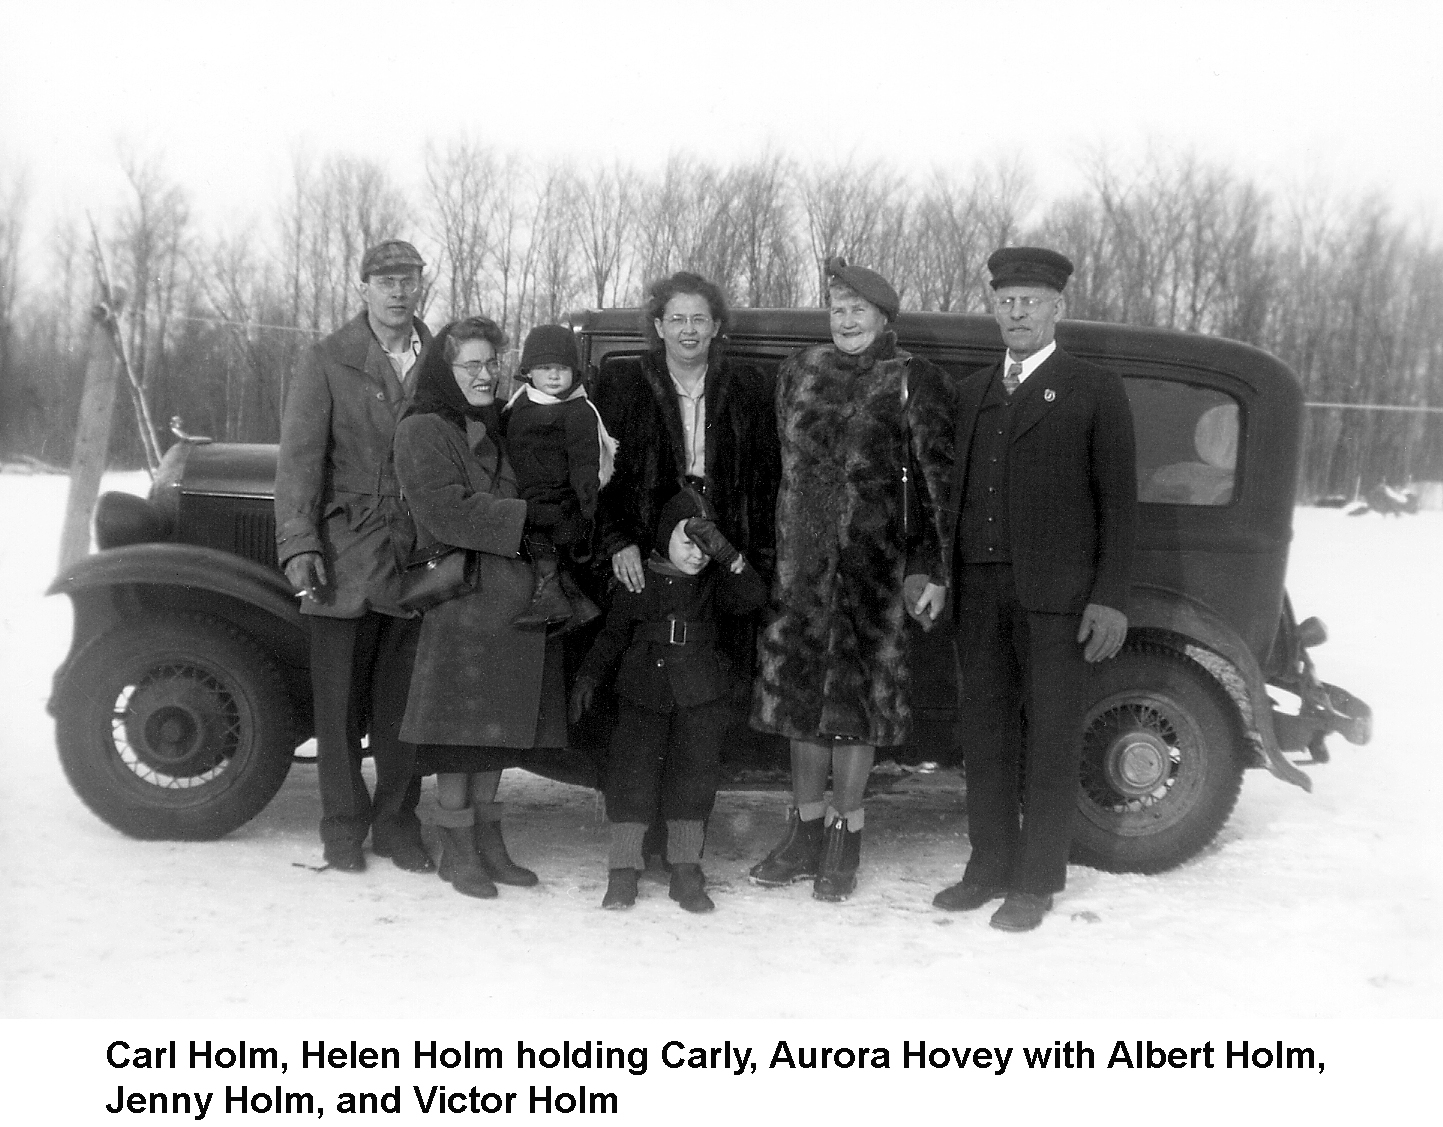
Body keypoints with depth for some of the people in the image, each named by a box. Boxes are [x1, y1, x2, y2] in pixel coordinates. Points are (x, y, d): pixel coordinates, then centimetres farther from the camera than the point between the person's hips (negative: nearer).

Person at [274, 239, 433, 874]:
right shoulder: (329, 362, 2)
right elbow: (299, 457, -3)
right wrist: (298, 544, -14)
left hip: (417, 554, 2)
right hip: (345, 553, -2)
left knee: (403, 696, 7)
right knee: (340, 696, 3)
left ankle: (397, 822, 20)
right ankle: (343, 825, 16)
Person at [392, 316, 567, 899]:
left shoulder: (498, 426, 18)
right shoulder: (422, 431, -4)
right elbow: (446, 511, -16)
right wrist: (528, 517, -15)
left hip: (515, 598, 7)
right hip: (460, 594, -7)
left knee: (497, 725, 11)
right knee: (461, 726, -3)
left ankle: (487, 839, 21)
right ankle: (457, 850, 8)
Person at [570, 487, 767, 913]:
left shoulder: (714, 582, 5)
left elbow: (753, 597, -12)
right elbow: (613, 634, 11)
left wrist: (726, 555, -23)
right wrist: (588, 676, 3)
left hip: (700, 699, 0)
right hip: (643, 693, 0)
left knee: (695, 773, -2)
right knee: (631, 770, -5)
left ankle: (686, 870, 8)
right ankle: (623, 869, 4)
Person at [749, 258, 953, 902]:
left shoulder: (914, 380, -3)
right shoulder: (800, 370, 12)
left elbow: (941, 481, -6)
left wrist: (935, 569, -12)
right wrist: (775, 551, 12)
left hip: (872, 558, -4)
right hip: (799, 558, 5)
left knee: (857, 691, 1)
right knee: (800, 685, 9)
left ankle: (844, 837, 13)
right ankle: (804, 835, 21)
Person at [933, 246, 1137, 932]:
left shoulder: (1095, 391, 2)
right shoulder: (972, 391, 16)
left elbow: (1117, 501, -2)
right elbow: (955, 488, 15)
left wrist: (1110, 597, -9)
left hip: (1058, 595, -4)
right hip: (980, 590, 4)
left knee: (1049, 740, 2)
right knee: (986, 733, 10)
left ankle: (1036, 883, 13)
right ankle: (990, 868, 23)